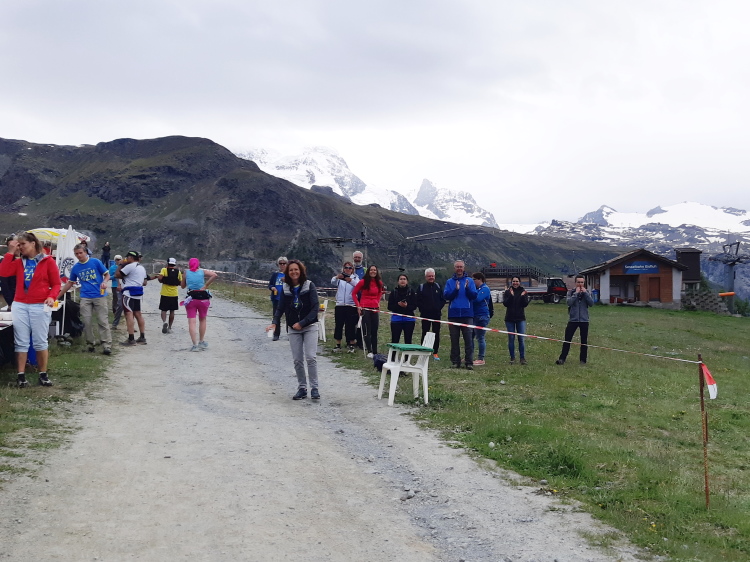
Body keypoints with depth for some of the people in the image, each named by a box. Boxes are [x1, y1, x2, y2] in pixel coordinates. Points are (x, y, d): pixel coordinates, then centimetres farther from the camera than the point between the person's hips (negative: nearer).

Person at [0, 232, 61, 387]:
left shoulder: (48, 261, 0)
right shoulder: (18, 262, 11)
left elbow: (56, 284, 0)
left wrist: (51, 297, -18)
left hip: (40, 306, -3)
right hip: (19, 305, 3)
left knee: (40, 342, 2)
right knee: (21, 342, 4)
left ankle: (43, 375, 10)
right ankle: (21, 375, 7)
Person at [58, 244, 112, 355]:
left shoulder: (95, 262, 1)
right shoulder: (75, 268, 11)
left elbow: (107, 275, 5)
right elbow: (69, 283, 19)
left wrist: (105, 282, -17)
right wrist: (58, 296, 18)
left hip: (99, 296, -3)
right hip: (85, 298, 3)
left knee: (103, 321, -7)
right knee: (87, 322, 0)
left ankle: (106, 346, -8)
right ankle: (91, 344, 12)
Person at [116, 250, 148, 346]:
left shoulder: (130, 266, -10)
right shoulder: (142, 268, 18)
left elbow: (117, 275, -10)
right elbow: (145, 282, 21)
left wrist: (121, 265, 2)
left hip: (129, 293, -9)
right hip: (138, 293, 9)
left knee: (129, 314, -10)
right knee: (138, 314, 13)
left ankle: (131, 339, -15)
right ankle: (142, 337, 15)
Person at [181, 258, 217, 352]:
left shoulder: (186, 272, 4)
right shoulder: (203, 272, 2)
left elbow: (183, 286, 14)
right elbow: (214, 275, -14)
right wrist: (206, 285, -10)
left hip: (191, 299, 0)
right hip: (203, 298, 1)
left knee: (191, 322, -1)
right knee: (202, 320, 19)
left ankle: (195, 344, -11)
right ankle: (202, 342, 22)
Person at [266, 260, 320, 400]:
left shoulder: (309, 285, -8)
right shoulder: (285, 288, 2)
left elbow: (314, 308, -13)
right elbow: (280, 308, -1)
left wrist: (302, 323, -22)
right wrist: (274, 322, -19)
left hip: (309, 327, -3)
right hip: (293, 329, 3)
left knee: (310, 357, -11)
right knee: (297, 360, 4)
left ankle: (314, 388, -2)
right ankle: (302, 388, 14)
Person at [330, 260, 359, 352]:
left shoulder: (355, 278, 6)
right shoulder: (339, 278, 8)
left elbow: (358, 285, -16)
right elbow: (333, 282, -14)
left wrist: (351, 280, -38)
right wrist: (337, 277, -38)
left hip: (351, 305, -1)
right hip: (339, 305, 1)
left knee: (350, 326, 0)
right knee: (338, 325, 4)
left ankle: (351, 345, 8)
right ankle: (338, 344, 12)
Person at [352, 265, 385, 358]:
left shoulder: (379, 283, 6)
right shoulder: (363, 282, -6)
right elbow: (354, 293, 1)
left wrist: (378, 302, 11)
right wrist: (358, 305, -4)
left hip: (375, 308, 5)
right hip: (365, 308, -5)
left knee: (374, 331, 7)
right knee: (367, 330, -8)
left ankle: (375, 352, 12)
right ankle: (369, 351, -9)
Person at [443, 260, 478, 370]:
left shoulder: (469, 281, 7)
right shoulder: (449, 282, 9)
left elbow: (474, 295, -2)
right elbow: (445, 295, -3)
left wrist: (467, 288, -19)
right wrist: (455, 289, -17)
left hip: (467, 314, -1)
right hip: (453, 314, 1)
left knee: (468, 339, -4)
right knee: (454, 340, 5)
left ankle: (469, 362, -2)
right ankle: (455, 362, 11)